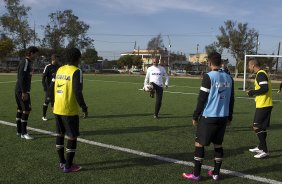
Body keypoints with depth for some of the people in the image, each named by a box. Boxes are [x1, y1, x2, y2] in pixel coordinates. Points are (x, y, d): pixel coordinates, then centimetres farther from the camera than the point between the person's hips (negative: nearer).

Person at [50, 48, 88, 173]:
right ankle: (68, 166, 11)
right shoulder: (76, 71, -14)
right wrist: (84, 108, -11)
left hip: (57, 109, 7)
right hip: (70, 111, -7)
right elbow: (78, 92, -21)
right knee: (72, 137, 4)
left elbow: (51, 88, 12)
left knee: (60, 135, 17)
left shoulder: (59, 69, 8)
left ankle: (62, 162, 28)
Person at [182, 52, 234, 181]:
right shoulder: (229, 78, 7)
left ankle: (196, 174, 10)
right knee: (218, 145, 14)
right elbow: (231, 99, 12)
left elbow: (202, 99, -12)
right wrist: (229, 117, 20)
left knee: (199, 144, 5)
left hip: (209, 117, -6)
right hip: (223, 117, 6)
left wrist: (195, 116, -4)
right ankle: (216, 173, 22)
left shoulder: (209, 77, -11)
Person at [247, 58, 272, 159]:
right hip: (265, 104, 10)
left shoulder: (260, 74, -15)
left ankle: (264, 151, -3)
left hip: (263, 105, -10)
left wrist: (252, 92, -13)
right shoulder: (262, 73, 16)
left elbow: (265, 89, -24)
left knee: (257, 127, -6)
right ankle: (260, 147, 31)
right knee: (261, 127, 18)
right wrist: (254, 92, 13)